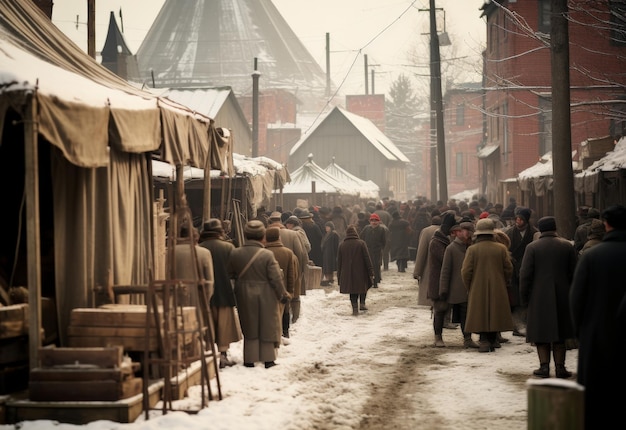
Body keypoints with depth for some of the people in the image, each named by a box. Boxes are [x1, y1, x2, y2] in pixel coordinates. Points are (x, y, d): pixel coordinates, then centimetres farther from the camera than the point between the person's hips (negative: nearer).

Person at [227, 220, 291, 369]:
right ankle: (268, 359, 12)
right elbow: (276, 278, -12)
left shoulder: (235, 254, -6)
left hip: (244, 297, 3)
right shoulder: (267, 255, -16)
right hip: (266, 297, -3)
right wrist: (283, 295, 0)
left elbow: (229, 274, 4)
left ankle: (250, 359, 12)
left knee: (249, 328, 13)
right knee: (268, 327, 9)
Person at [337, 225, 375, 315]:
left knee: (353, 292, 11)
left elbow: (339, 262, 6)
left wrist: (339, 277, 12)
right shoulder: (361, 243, -7)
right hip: (361, 273, -2)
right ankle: (362, 303, 7)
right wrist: (371, 273, -1)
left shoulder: (342, 245, 1)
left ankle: (355, 308, 2)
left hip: (347, 274, 2)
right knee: (363, 286, 20)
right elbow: (367, 259, -7)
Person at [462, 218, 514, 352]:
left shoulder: (472, 249, -8)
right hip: (497, 291, 2)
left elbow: (465, 271, -9)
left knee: (481, 316, 3)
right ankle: (492, 342, 14)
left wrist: (469, 288, 6)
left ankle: (484, 341, -5)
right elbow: (509, 269, 0)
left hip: (478, 290, -2)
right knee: (494, 315, 10)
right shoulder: (501, 248, -3)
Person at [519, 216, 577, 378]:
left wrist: (524, 297, 0)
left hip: (539, 297, -2)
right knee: (559, 332, 10)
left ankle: (544, 366, 1)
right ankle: (560, 366, 8)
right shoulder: (568, 246, 1)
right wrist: (572, 292, 14)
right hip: (562, 296, 2)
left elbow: (525, 274, -8)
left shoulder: (532, 247, -6)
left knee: (541, 332, 6)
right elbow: (574, 272, 4)